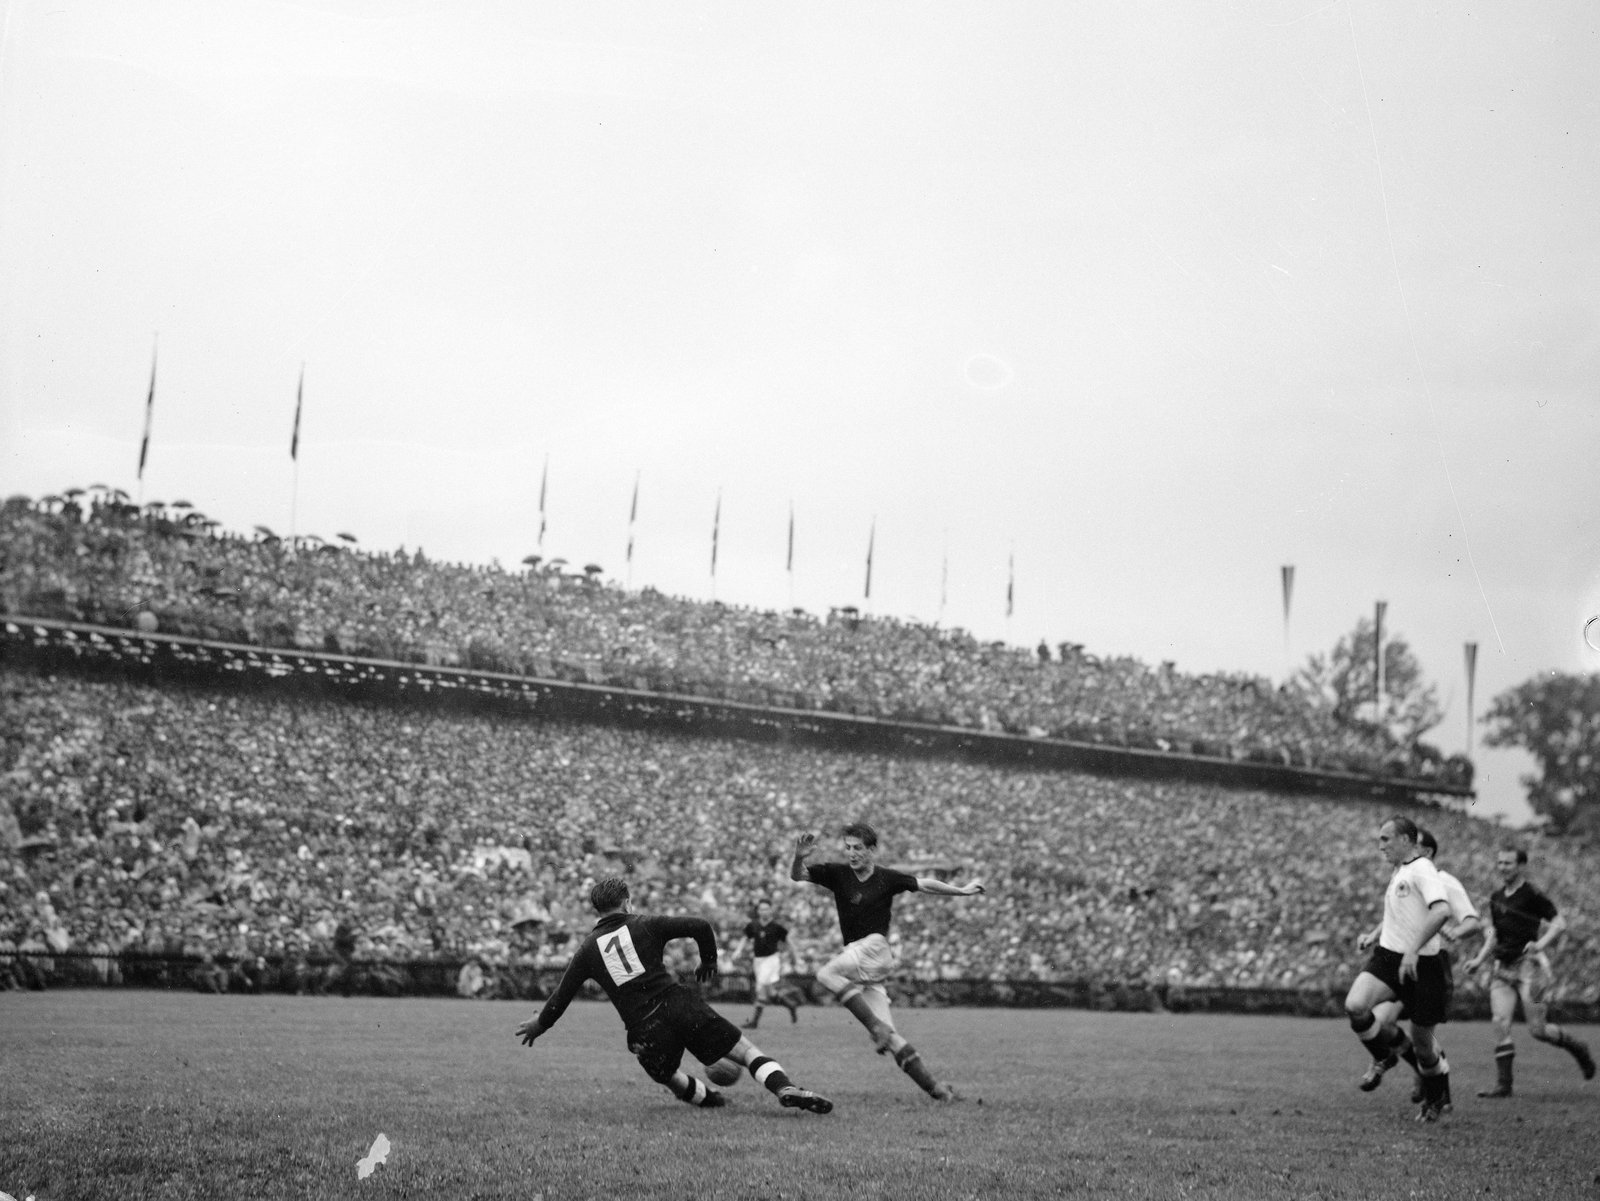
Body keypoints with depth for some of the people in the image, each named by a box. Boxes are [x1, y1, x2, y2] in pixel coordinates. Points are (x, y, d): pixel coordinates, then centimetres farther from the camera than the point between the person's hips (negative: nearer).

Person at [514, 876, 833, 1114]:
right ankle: (783, 1087, -23)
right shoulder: (645, 926, 9)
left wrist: (538, 1026, 33)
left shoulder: (588, 949, 12)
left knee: (667, 1075, 35)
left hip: (644, 1030, 1)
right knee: (747, 1051, -1)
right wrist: (709, 962, 19)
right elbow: (700, 926, 1)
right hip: (679, 1005, -1)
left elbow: (561, 996, 16)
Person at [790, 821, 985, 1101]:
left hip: (875, 948, -4)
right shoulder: (837, 873, 6)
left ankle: (878, 1027, -28)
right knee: (887, 1036, -3)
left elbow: (924, 884, 14)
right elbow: (796, 876, 0)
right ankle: (933, 1087, -1)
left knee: (826, 974, -29)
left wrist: (962, 891, 17)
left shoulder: (886, 878, 1)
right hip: (857, 957, 4)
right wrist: (799, 857, -21)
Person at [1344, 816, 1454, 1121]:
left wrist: (1413, 951, -30)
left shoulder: (1422, 869, -13)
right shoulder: (1397, 872, 16)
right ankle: (1387, 1053, 6)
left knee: (1422, 1042, 4)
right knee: (1354, 1005, -21)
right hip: (1387, 956, 7)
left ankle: (1437, 1097, 31)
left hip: (1420, 965, -7)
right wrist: (1375, 934, 17)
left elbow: (1441, 911, -28)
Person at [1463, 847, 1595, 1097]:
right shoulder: (1496, 897, 12)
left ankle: (1577, 1048, 24)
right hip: (1502, 968, 6)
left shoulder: (1532, 895, -9)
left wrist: (1540, 944, -27)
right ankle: (1504, 1084, -5)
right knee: (1501, 1025, -7)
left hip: (1528, 965, -6)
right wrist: (1480, 959, 12)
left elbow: (1559, 923, -12)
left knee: (1537, 1029, -4)